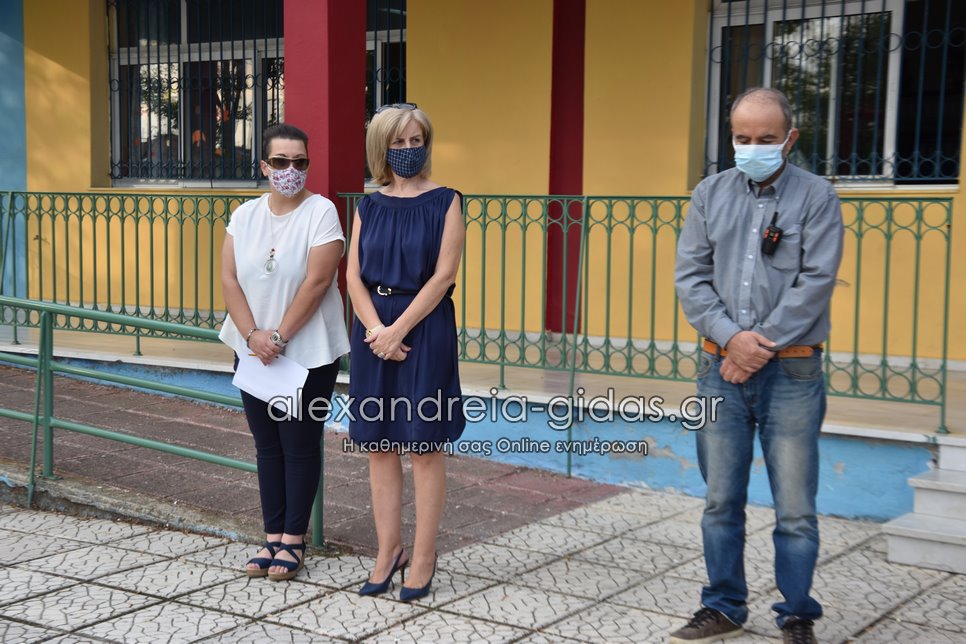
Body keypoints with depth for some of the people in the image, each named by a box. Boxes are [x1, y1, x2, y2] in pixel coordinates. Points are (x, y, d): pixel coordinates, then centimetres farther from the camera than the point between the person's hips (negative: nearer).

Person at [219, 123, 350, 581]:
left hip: (308, 354, -5)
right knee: (267, 445, 11)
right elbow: (229, 279, 1)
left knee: (299, 446, 3)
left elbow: (316, 282, -16)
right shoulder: (244, 215, 6)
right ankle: (272, 537, 20)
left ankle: (293, 540, 13)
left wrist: (279, 336, -16)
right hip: (253, 351, 5)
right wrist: (252, 335, -12)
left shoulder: (321, 213, -9)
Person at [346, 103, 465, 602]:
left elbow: (443, 274, -9)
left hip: (425, 329, -4)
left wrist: (399, 330, -14)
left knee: (424, 447, 1)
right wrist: (377, 330, -12)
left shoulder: (445, 202, -1)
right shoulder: (368, 207, 10)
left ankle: (423, 559, 9)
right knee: (379, 444, 7)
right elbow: (353, 276, 3)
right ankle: (387, 551, 18)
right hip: (373, 329, 4)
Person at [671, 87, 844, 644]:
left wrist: (759, 348, -13)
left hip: (791, 372, -3)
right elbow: (690, 276, 3)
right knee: (721, 502, 11)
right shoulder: (710, 194, 9)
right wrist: (731, 337, -11)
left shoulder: (816, 196, -1)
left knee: (795, 508, 0)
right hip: (720, 369, 3)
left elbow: (815, 283, -9)